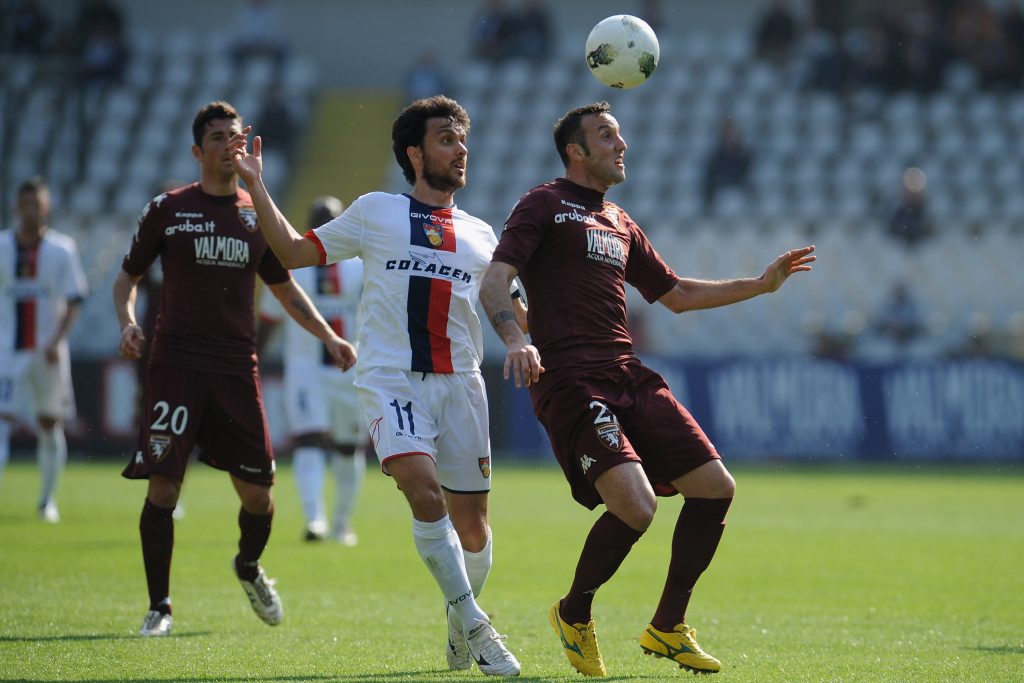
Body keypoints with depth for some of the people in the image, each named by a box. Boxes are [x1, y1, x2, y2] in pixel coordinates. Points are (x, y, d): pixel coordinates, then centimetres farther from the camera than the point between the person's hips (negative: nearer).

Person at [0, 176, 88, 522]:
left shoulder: (62, 249, -1)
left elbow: (73, 301, -2)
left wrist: (56, 340, -15)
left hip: (48, 353, 0)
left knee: (50, 426, 9)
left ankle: (47, 500, 23)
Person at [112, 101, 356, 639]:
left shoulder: (258, 215, 11)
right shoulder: (167, 209, 3)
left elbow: (286, 290, 22)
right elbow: (127, 276, 11)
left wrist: (329, 337, 11)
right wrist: (127, 323, -8)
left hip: (237, 369, 3)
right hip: (175, 366, -3)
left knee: (257, 491, 1)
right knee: (162, 486, -11)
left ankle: (249, 566, 33)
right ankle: (159, 606, 1)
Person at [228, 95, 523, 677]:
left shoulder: (480, 235, 16)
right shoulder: (375, 213, 8)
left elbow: (509, 310, 24)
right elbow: (296, 252, 12)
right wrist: (257, 187, 5)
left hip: (460, 383, 3)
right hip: (391, 380, -3)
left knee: (472, 524, 3)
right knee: (424, 489, -25)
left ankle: (462, 623, 29)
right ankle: (475, 627, -17)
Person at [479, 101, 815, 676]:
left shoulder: (620, 224, 26)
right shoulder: (545, 204, 3)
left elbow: (676, 294, 36)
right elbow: (494, 283, -9)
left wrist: (762, 284, 30)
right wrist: (516, 340, -28)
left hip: (628, 376, 8)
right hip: (570, 380, -8)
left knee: (716, 487, -1)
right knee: (635, 505, -24)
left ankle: (668, 628, 15)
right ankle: (574, 615, 4)